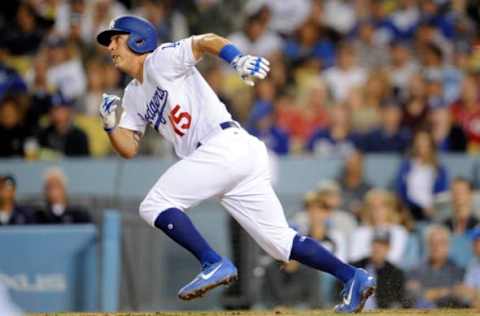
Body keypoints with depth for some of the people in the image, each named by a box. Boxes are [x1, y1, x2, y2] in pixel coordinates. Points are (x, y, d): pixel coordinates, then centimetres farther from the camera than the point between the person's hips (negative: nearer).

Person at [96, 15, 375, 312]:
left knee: (154, 206, -11)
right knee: (279, 240, 5)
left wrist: (239, 59, -34)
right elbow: (129, 148, 24)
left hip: (226, 144, -9)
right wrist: (110, 123, 4)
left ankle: (215, 264, -17)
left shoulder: (160, 60, 1)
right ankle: (353, 276, 0)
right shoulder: (133, 95, 26)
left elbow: (206, 41, -15)